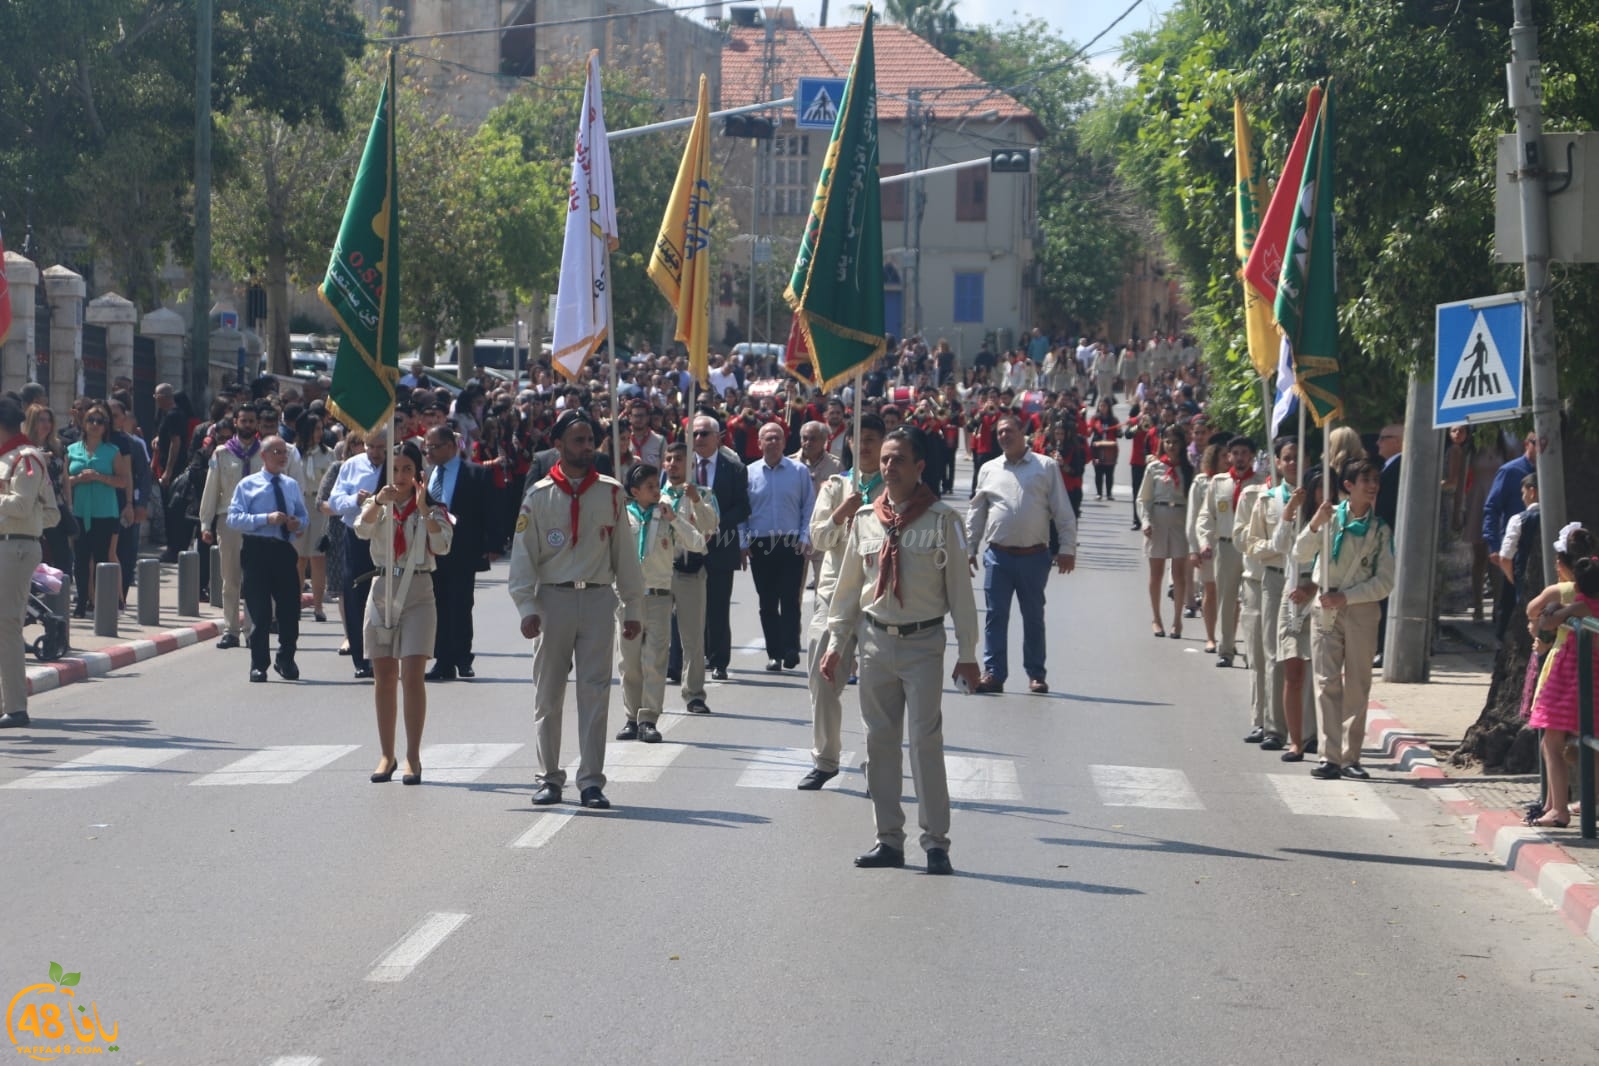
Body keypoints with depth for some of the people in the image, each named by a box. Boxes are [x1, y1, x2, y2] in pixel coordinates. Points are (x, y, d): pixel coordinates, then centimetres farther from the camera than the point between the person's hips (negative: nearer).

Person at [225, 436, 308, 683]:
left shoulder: (292, 486, 16)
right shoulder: (248, 485, 1)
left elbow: (304, 515, 23)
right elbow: (234, 518, -8)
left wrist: (299, 523, -2)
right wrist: (266, 519, -20)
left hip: (285, 549, 4)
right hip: (257, 549, -4)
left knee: (290, 607, 3)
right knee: (259, 610, -1)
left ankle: (286, 660, 22)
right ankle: (258, 665, 9)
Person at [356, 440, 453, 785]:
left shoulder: (431, 509, 2)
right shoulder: (377, 506, 8)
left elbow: (442, 544, -15)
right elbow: (363, 529, -14)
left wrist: (424, 509, -26)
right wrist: (379, 502, -32)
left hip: (417, 592, -3)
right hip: (382, 589, 3)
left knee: (412, 675, -10)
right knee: (384, 677, 6)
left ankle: (413, 757, -6)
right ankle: (387, 755, 15)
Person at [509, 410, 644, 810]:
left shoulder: (610, 493, 6)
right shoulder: (540, 496, 2)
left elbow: (624, 552, 10)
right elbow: (523, 556, 1)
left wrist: (631, 607, 8)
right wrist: (527, 608, -9)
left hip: (598, 600, 0)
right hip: (553, 599, 0)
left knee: (595, 694, -3)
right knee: (548, 694, 4)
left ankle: (591, 781, 0)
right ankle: (550, 778, 13)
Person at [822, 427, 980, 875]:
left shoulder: (941, 519, -3)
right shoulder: (866, 519, 7)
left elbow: (959, 586, -2)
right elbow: (848, 585, 15)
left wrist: (967, 653, -3)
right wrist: (836, 643, 13)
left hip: (923, 641, -4)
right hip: (875, 640, 4)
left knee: (925, 740, -7)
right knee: (879, 740, 6)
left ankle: (936, 841, -1)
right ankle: (889, 838, 14)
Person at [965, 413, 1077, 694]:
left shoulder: (1046, 467, 3)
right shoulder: (989, 470, 10)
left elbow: (1063, 512, 1)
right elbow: (976, 513, 14)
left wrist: (1067, 549, -5)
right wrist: (968, 550, 10)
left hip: (1034, 555, -2)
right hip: (998, 555, 2)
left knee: (1034, 617, 7)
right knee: (996, 615, -1)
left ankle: (1036, 674, 14)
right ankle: (994, 673, 1)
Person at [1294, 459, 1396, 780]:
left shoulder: (1380, 530, 5)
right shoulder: (1330, 517, 3)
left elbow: (1385, 581, 0)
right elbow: (1301, 555, -4)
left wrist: (1346, 597, -10)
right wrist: (1315, 524, -19)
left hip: (1361, 610, 1)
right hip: (1326, 608, -1)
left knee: (1357, 684, 2)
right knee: (1327, 682, -6)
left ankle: (1350, 757, 8)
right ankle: (1330, 756, -8)